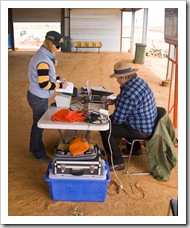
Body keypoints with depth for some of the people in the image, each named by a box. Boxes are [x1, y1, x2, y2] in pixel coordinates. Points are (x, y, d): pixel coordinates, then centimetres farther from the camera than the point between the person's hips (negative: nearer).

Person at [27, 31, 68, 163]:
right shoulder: (43, 60, -27)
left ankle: (35, 147, 41)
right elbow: (44, 84, -28)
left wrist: (57, 78, 5)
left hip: (37, 96, 10)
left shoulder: (43, 55, 5)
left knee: (38, 123, 23)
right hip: (39, 98, -10)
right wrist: (60, 85, -16)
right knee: (39, 125, 6)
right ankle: (39, 154, 24)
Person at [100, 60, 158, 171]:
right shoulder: (139, 81, -1)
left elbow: (117, 119, -23)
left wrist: (108, 118, -2)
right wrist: (115, 101, 6)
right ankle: (135, 147, 41)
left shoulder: (128, 93, -31)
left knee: (105, 130, -10)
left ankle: (117, 163, 2)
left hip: (141, 131, -10)